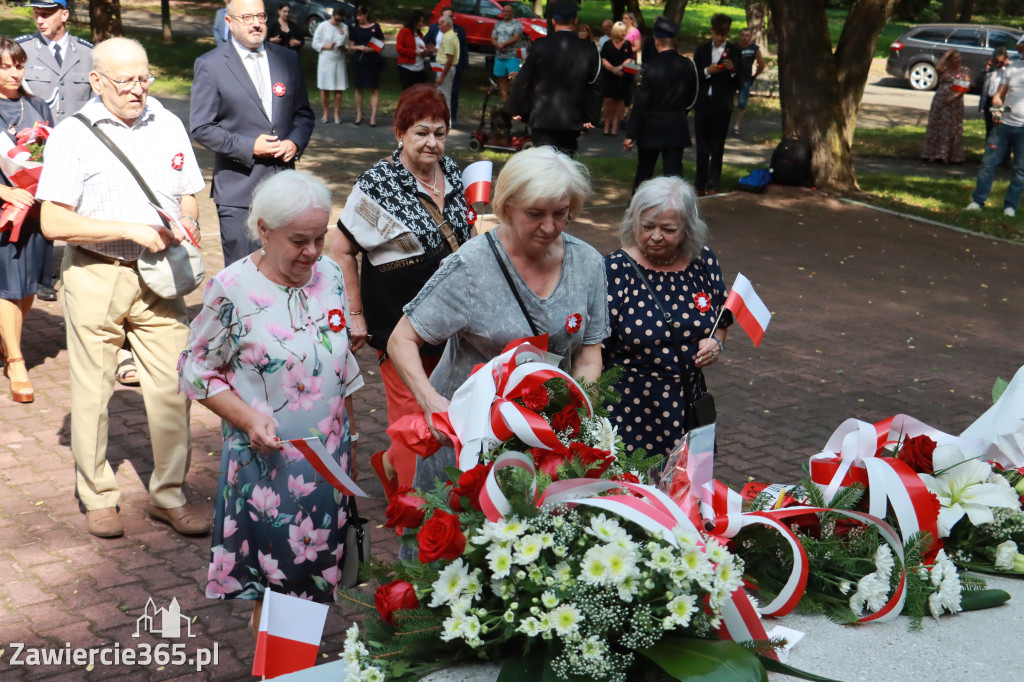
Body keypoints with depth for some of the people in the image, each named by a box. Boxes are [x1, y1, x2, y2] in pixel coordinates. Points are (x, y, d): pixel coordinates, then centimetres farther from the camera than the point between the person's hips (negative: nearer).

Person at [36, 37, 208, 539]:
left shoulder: (168, 126, 9)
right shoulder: (72, 135, -5)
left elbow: (188, 198, 18)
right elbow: (54, 223, -12)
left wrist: (185, 225, -6)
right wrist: (130, 230, -17)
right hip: (95, 276, -3)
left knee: (172, 387, 2)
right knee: (92, 393, 5)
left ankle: (169, 496, 16)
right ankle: (98, 496, 22)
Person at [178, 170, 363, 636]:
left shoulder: (330, 274, 0)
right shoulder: (232, 288, -14)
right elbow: (198, 370, -7)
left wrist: (350, 439, 15)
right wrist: (248, 418, -22)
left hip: (328, 460, 4)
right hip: (267, 460, -4)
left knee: (315, 580, 15)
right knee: (275, 585, 7)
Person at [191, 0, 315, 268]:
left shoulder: (288, 59, 10)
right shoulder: (210, 65, -3)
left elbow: (304, 114, 16)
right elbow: (201, 128, -6)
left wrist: (296, 142, -5)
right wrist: (249, 147, -15)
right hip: (237, 189, -4)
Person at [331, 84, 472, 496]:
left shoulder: (452, 173, 5)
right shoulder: (378, 185, -13)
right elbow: (342, 251, -9)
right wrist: (356, 316, -10)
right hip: (398, 323, -6)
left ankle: (389, 462, 36)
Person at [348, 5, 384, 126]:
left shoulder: (375, 27, 2)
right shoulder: (355, 28, 10)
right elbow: (351, 47, 11)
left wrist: (371, 49, -16)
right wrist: (359, 47, -9)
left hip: (373, 61, -3)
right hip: (358, 61, 3)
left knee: (373, 88, -4)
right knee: (358, 88, 5)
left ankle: (373, 115, -4)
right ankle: (359, 114, 13)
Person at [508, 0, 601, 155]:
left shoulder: (539, 46, -8)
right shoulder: (588, 50, -3)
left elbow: (523, 81, -3)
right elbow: (594, 86, 2)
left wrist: (517, 109, 10)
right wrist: (590, 118, 11)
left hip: (542, 119, -2)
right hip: (573, 119, 2)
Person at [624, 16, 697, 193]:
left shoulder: (650, 67, -15)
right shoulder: (688, 65, -2)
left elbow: (640, 104, -15)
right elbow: (692, 98, 9)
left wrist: (630, 135, -12)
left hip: (651, 128, -2)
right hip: (678, 127, 2)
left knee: (644, 172, 15)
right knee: (674, 173, 1)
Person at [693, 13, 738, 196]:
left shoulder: (734, 51, 2)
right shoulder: (702, 50, 10)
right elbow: (694, 76, 4)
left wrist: (733, 70, -19)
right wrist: (707, 71, -14)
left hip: (722, 106, -2)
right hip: (702, 104, 2)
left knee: (717, 148, 3)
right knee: (702, 147, 5)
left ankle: (713, 185, 9)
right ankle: (700, 185, 10)